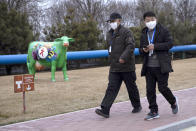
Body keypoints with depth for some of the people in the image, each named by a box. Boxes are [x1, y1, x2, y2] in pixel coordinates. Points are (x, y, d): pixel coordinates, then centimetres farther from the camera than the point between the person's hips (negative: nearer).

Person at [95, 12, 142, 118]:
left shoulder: (126, 32, -8)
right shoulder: (109, 34, 15)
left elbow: (131, 46, -20)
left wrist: (123, 57, -31)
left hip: (127, 67, -6)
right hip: (114, 68, 6)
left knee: (131, 87, 8)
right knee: (111, 88, -4)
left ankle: (137, 106, 28)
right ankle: (105, 110, -11)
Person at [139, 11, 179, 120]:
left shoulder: (163, 31, -1)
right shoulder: (144, 34, 15)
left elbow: (170, 44, -10)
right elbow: (140, 49, 19)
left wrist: (155, 46, -18)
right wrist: (143, 50, -5)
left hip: (161, 66, -5)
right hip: (149, 67, 5)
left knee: (163, 88, -3)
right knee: (150, 90, 2)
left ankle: (173, 102, 26)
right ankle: (154, 112, 11)